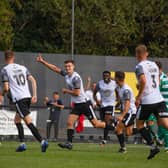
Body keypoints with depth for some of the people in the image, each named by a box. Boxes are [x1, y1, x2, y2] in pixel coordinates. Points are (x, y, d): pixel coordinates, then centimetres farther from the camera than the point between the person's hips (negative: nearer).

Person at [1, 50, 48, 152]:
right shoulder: (22, 68, 16)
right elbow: (33, 80, 7)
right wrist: (35, 95, 9)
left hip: (18, 98, -6)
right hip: (28, 96, 6)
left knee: (28, 122, -12)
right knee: (17, 120, 20)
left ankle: (42, 141, -25)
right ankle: (22, 143, 13)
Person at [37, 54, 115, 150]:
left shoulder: (76, 78, -19)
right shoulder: (66, 74, 5)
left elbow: (77, 93, -21)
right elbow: (55, 68, 12)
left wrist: (66, 91, -8)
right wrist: (42, 61, 9)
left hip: (84, 103, -8)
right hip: (76, 105, 8)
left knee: (96, 124, -3)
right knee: (70, 122, -6)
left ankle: (114, 127, 12)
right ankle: (69, 143, -8)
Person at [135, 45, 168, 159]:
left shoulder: (140, 66, -7)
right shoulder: (154, 65, 15)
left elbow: (143, 81, -23)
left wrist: (138, 97, -14)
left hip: (147, 101, -5)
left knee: (139, 124, 13)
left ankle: (153, 147, 2)